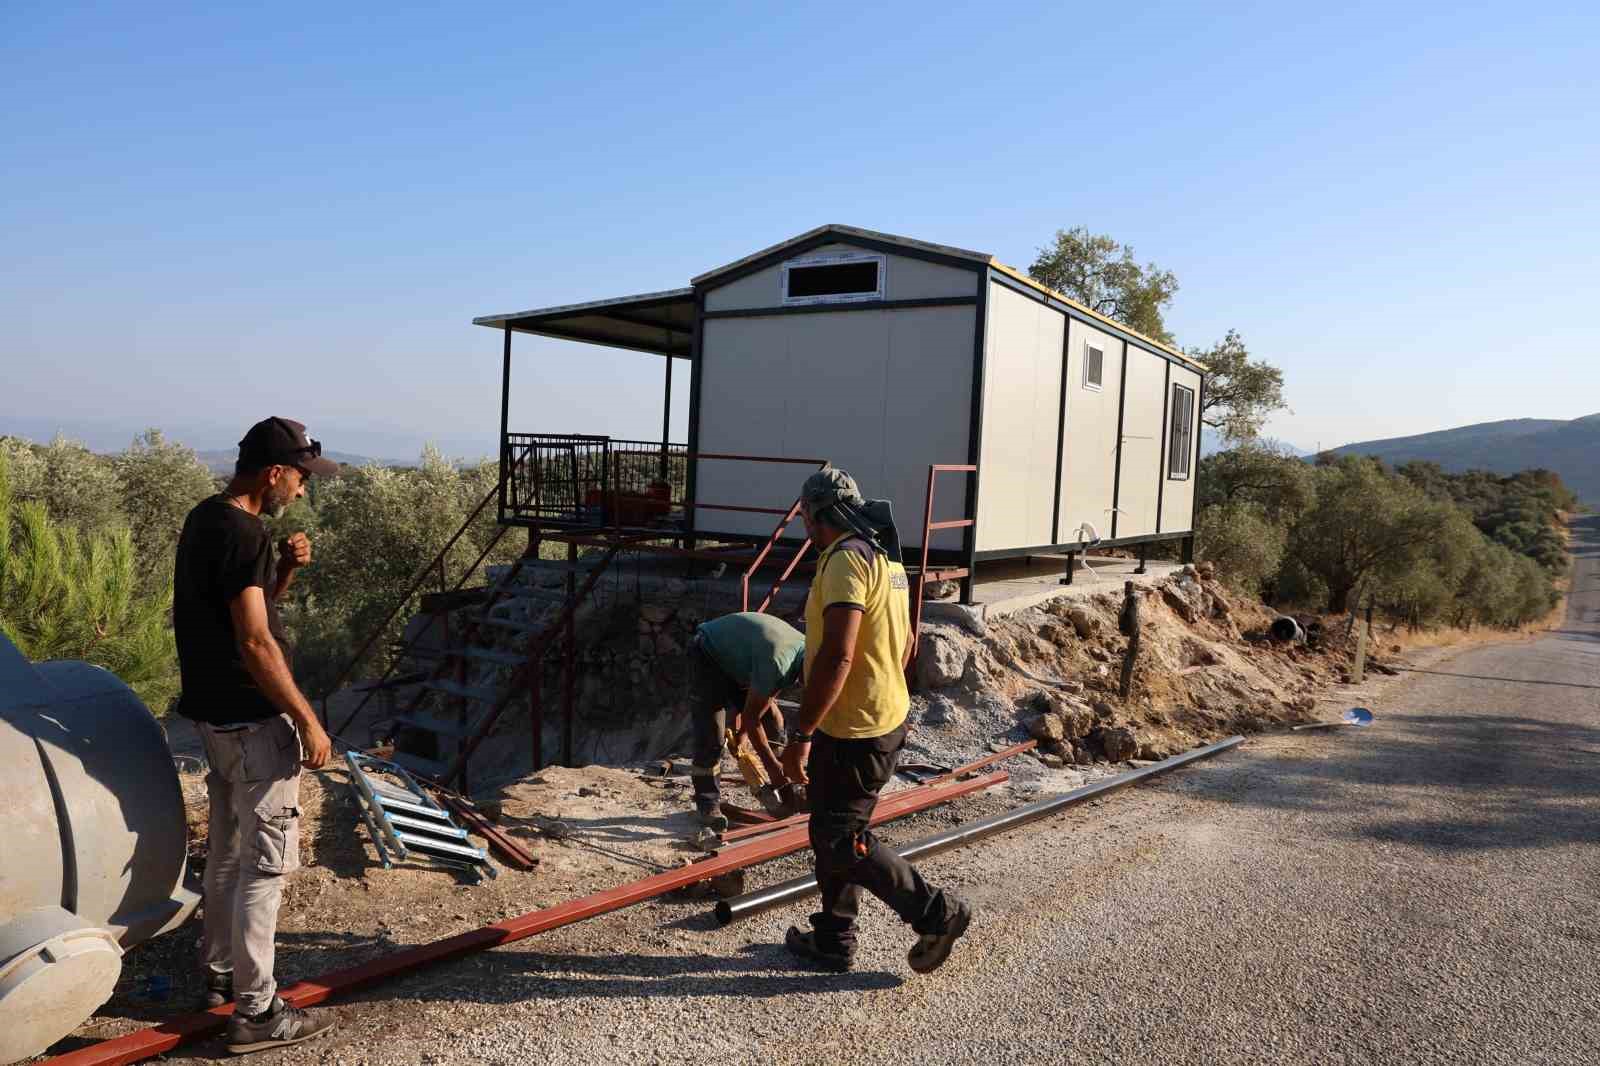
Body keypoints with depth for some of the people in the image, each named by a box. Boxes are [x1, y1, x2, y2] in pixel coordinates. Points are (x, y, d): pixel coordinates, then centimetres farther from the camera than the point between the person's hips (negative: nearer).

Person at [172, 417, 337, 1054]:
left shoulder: (204, 520, 9)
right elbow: (255, 644, -24)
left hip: (214, 713, 10)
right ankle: (256, 1012, 4)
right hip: (252, 720, -10)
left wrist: (284, 569, 3)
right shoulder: (243, 535, -21)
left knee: (228, 850, 21)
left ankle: (220, 972, 35)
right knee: (266, 859, -2)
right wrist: (307, 720, -19)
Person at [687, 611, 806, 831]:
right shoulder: (776, 661, -40)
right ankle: (707, 803, -4)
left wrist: (743, 730, -4)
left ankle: (785, 796, 10)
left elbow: (764, 702, 0)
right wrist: (772, 765, -24)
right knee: (711, 734, -15)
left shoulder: (807, 650, -14)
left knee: (774, 722, 1)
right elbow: (751, 717, -29)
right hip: (708, 654, -8)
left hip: (737, 661, 8)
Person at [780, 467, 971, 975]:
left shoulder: (846, 558, -20)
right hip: (885, 717, 10)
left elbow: (837, 655, -28)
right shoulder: (885, 556, 12)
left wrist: (801, 733, -25)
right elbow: (904, 644, 21)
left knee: (840, 842, 0)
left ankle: (936, 913, 8)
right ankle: (833, 939, 29)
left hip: (853, 732, -10)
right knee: (835, 832, 18)